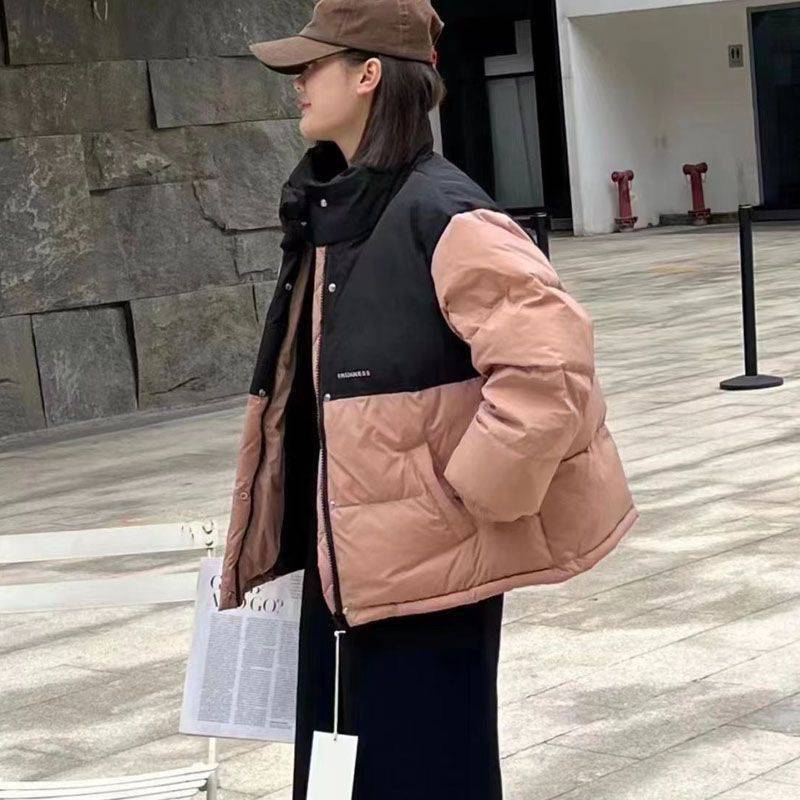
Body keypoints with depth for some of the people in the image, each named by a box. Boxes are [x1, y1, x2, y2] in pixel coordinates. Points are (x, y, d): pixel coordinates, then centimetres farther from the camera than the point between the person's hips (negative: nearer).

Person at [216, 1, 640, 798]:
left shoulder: (441, 215, -17)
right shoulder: (330, 209, 9)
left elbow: (548, 368, -25)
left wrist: (467, 497, -17)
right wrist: (262, 535, 17)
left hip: (427, 568, -8)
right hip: (342, 566, 8)